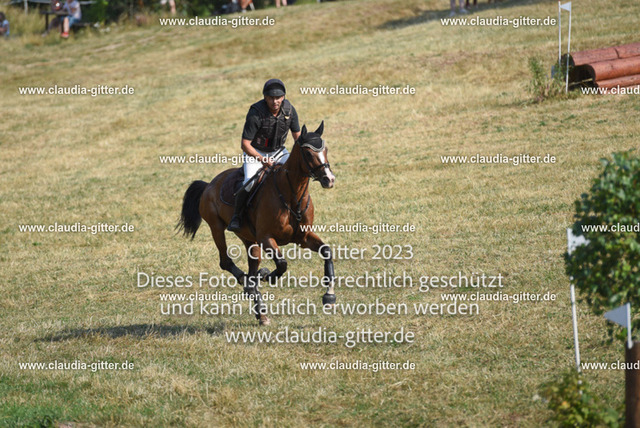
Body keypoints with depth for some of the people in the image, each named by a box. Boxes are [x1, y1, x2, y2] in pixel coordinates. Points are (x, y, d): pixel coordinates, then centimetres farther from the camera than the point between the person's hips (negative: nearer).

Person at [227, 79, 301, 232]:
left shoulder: (289, 110, -12)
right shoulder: (256, 114, -28)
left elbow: (297, 136, 3)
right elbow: (245, 144, -25)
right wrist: (262, 159, -37)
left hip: (279, 151, 5)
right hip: (255, 152, -5)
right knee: (250, 183, -26)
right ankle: (236, 216, -6)